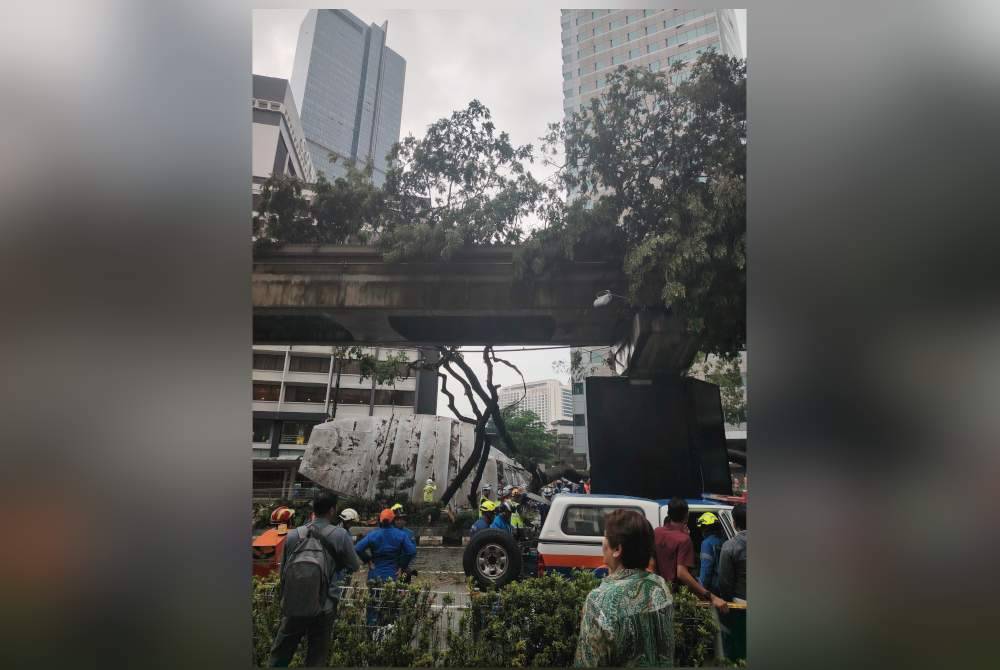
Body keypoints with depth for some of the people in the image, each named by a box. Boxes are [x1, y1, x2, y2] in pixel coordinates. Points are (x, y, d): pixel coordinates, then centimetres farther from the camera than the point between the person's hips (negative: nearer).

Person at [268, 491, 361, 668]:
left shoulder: (293, 534, -4)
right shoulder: (340, 535, -14)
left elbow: (283, 571, 6)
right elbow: (354, 566, -4)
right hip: (324, 607, -2)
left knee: (279, 657, 20)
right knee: (316, 660, 13)